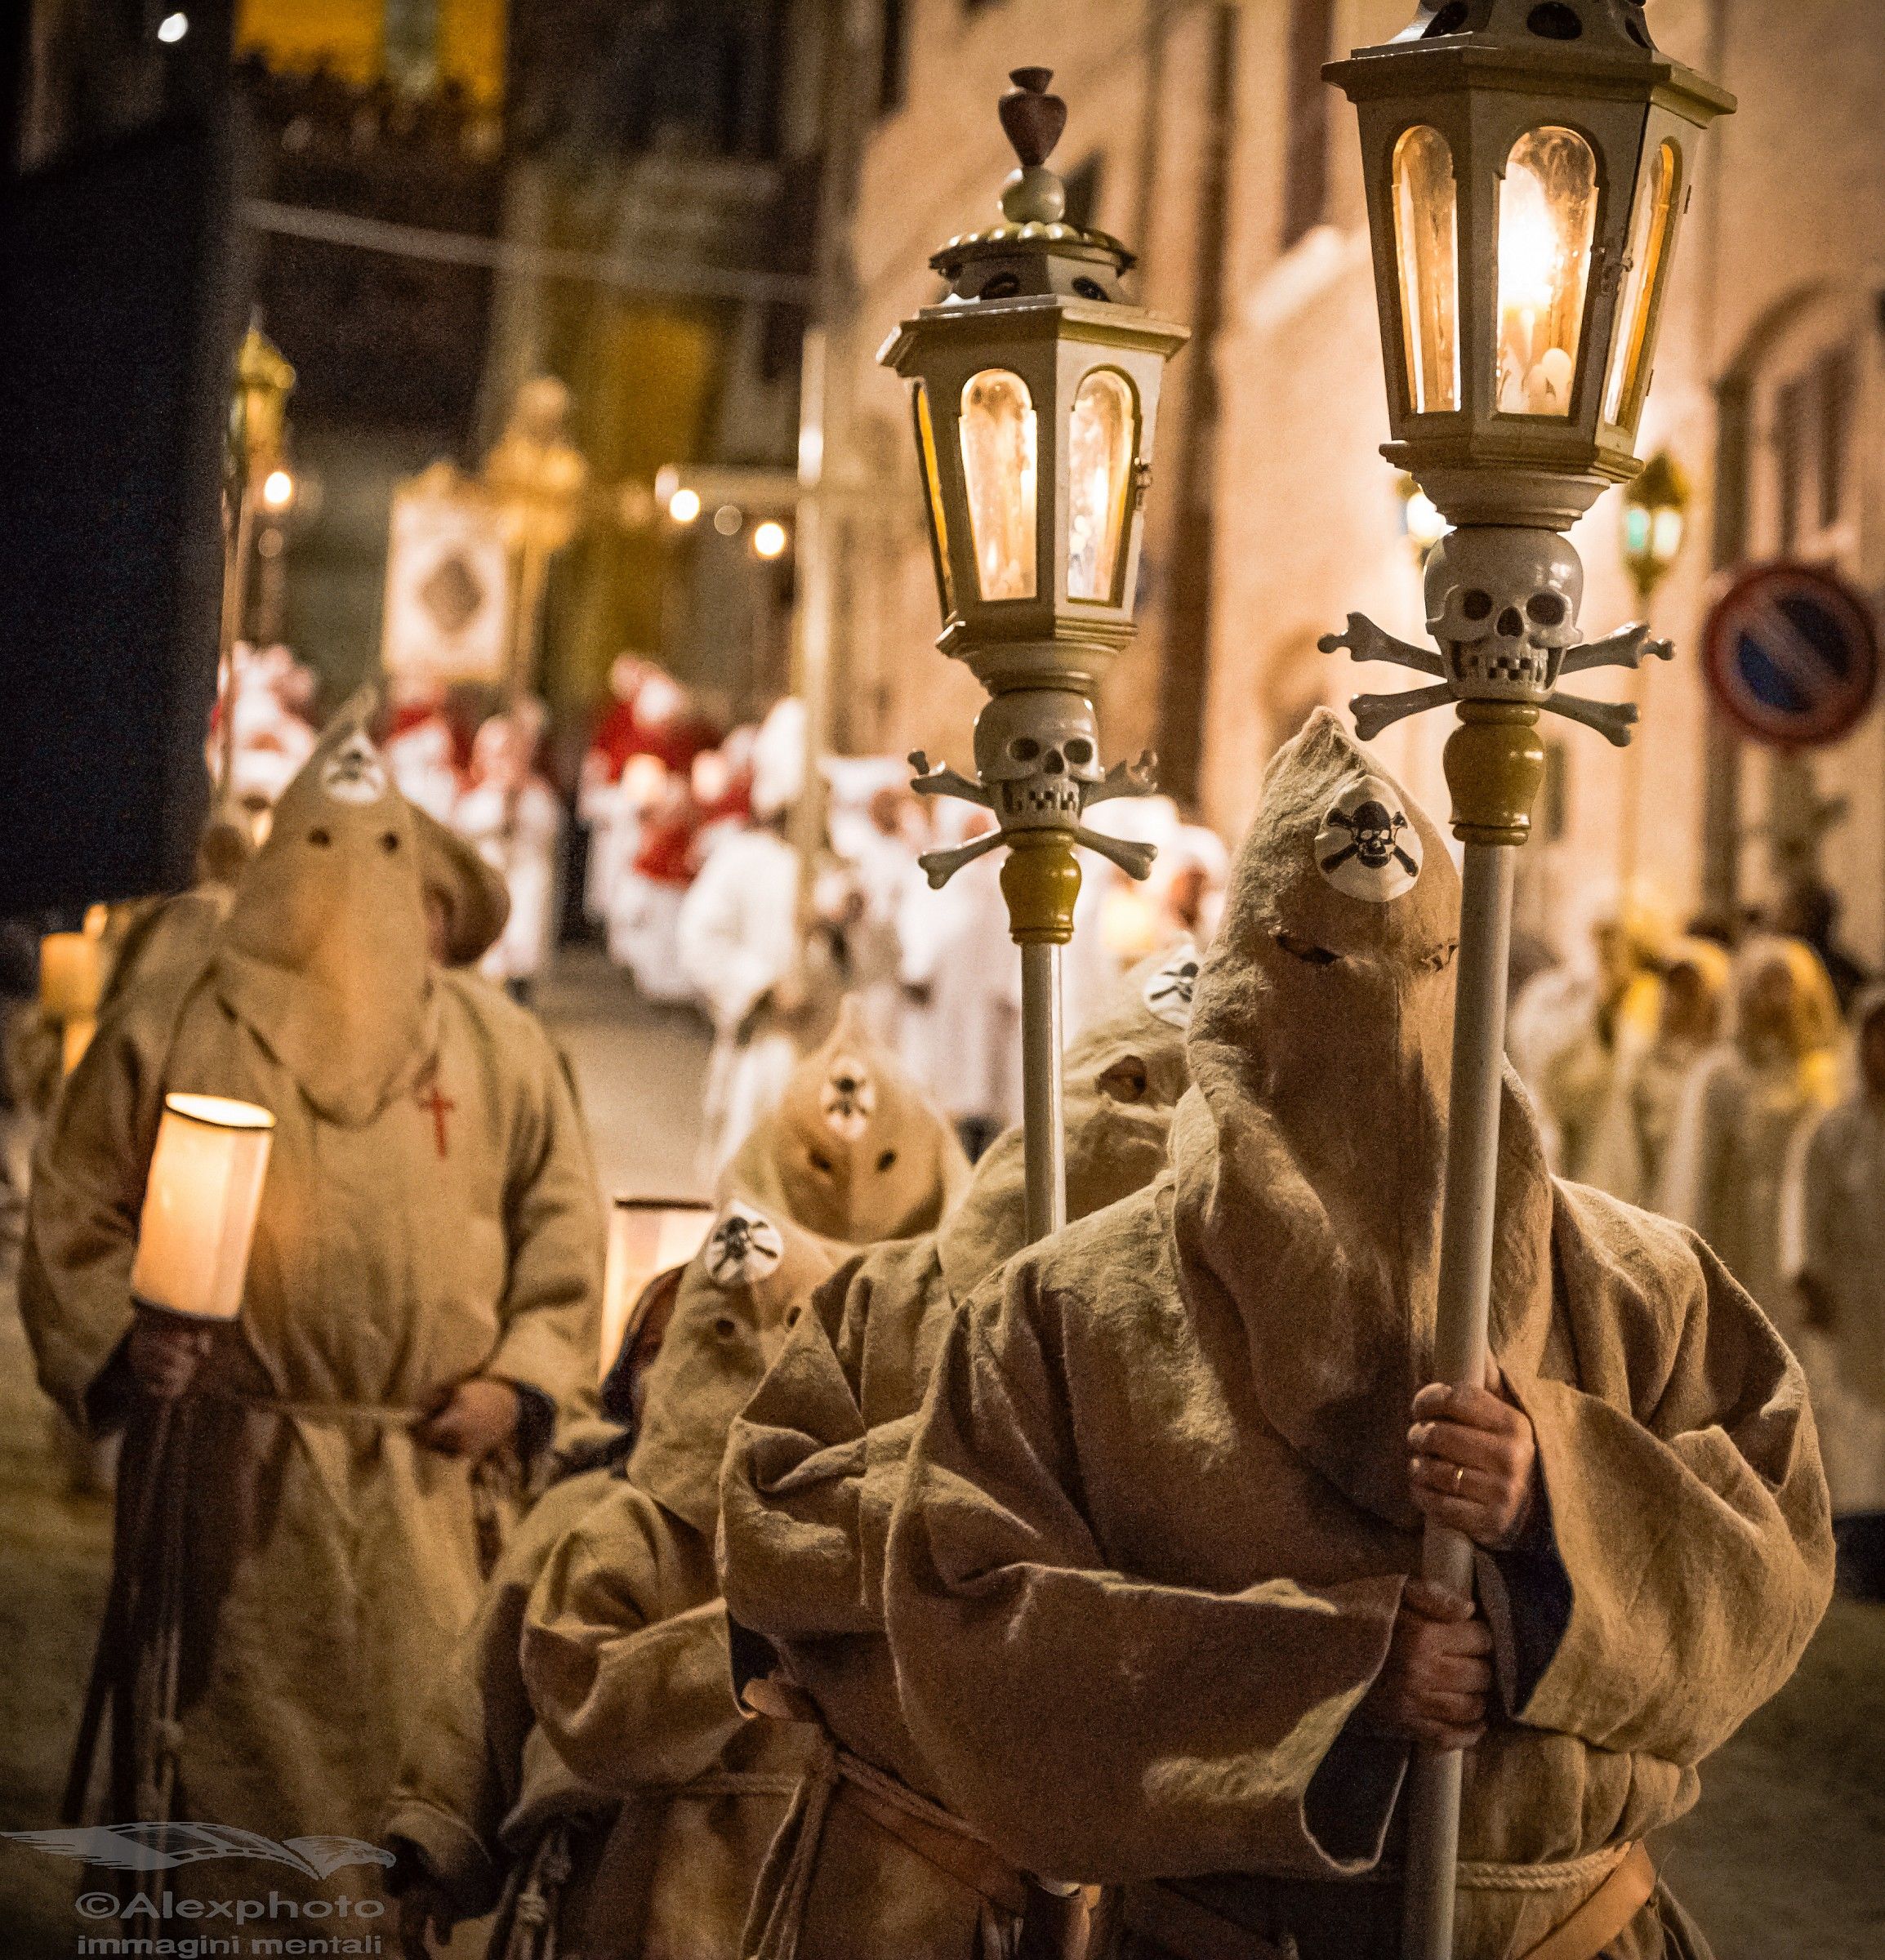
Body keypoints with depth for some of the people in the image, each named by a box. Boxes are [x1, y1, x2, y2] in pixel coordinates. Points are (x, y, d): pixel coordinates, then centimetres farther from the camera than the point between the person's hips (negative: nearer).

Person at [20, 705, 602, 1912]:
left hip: (430, 1490, 1)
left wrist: (521, 1382, 0)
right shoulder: (169, 1033, 6)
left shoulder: (500, 1048, 10)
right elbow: (74, 1217, 8)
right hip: (231, 1482, -1)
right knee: (227, 1754, 6)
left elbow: (562, 1232, 10)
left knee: (418, 1753, 1)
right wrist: (117, 1343, -5)